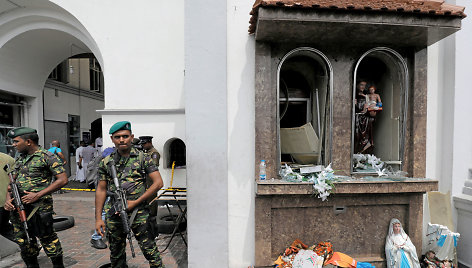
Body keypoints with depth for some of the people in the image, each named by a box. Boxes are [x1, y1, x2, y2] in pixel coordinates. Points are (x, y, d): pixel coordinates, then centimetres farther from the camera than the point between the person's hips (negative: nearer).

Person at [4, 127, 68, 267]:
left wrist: (38, 195, -17)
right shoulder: (19, 158, 12)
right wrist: (8, 198, -2)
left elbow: (63, 180, -15)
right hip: (18, 207, 7)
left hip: (39, 207, -7)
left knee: (47, 238, 2)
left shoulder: (47, 157, -10)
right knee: (23, 241, 16)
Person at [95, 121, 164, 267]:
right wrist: (98, 218, 6)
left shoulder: (142, 158, -5)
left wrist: (135, 202, -11)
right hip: (113, 215, 4)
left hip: (138, 213, -3)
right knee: (116, 255, 19)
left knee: (150, 251, 0)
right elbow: (101, 190, 10)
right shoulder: (106, 162, 5)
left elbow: (158, 183, -8)